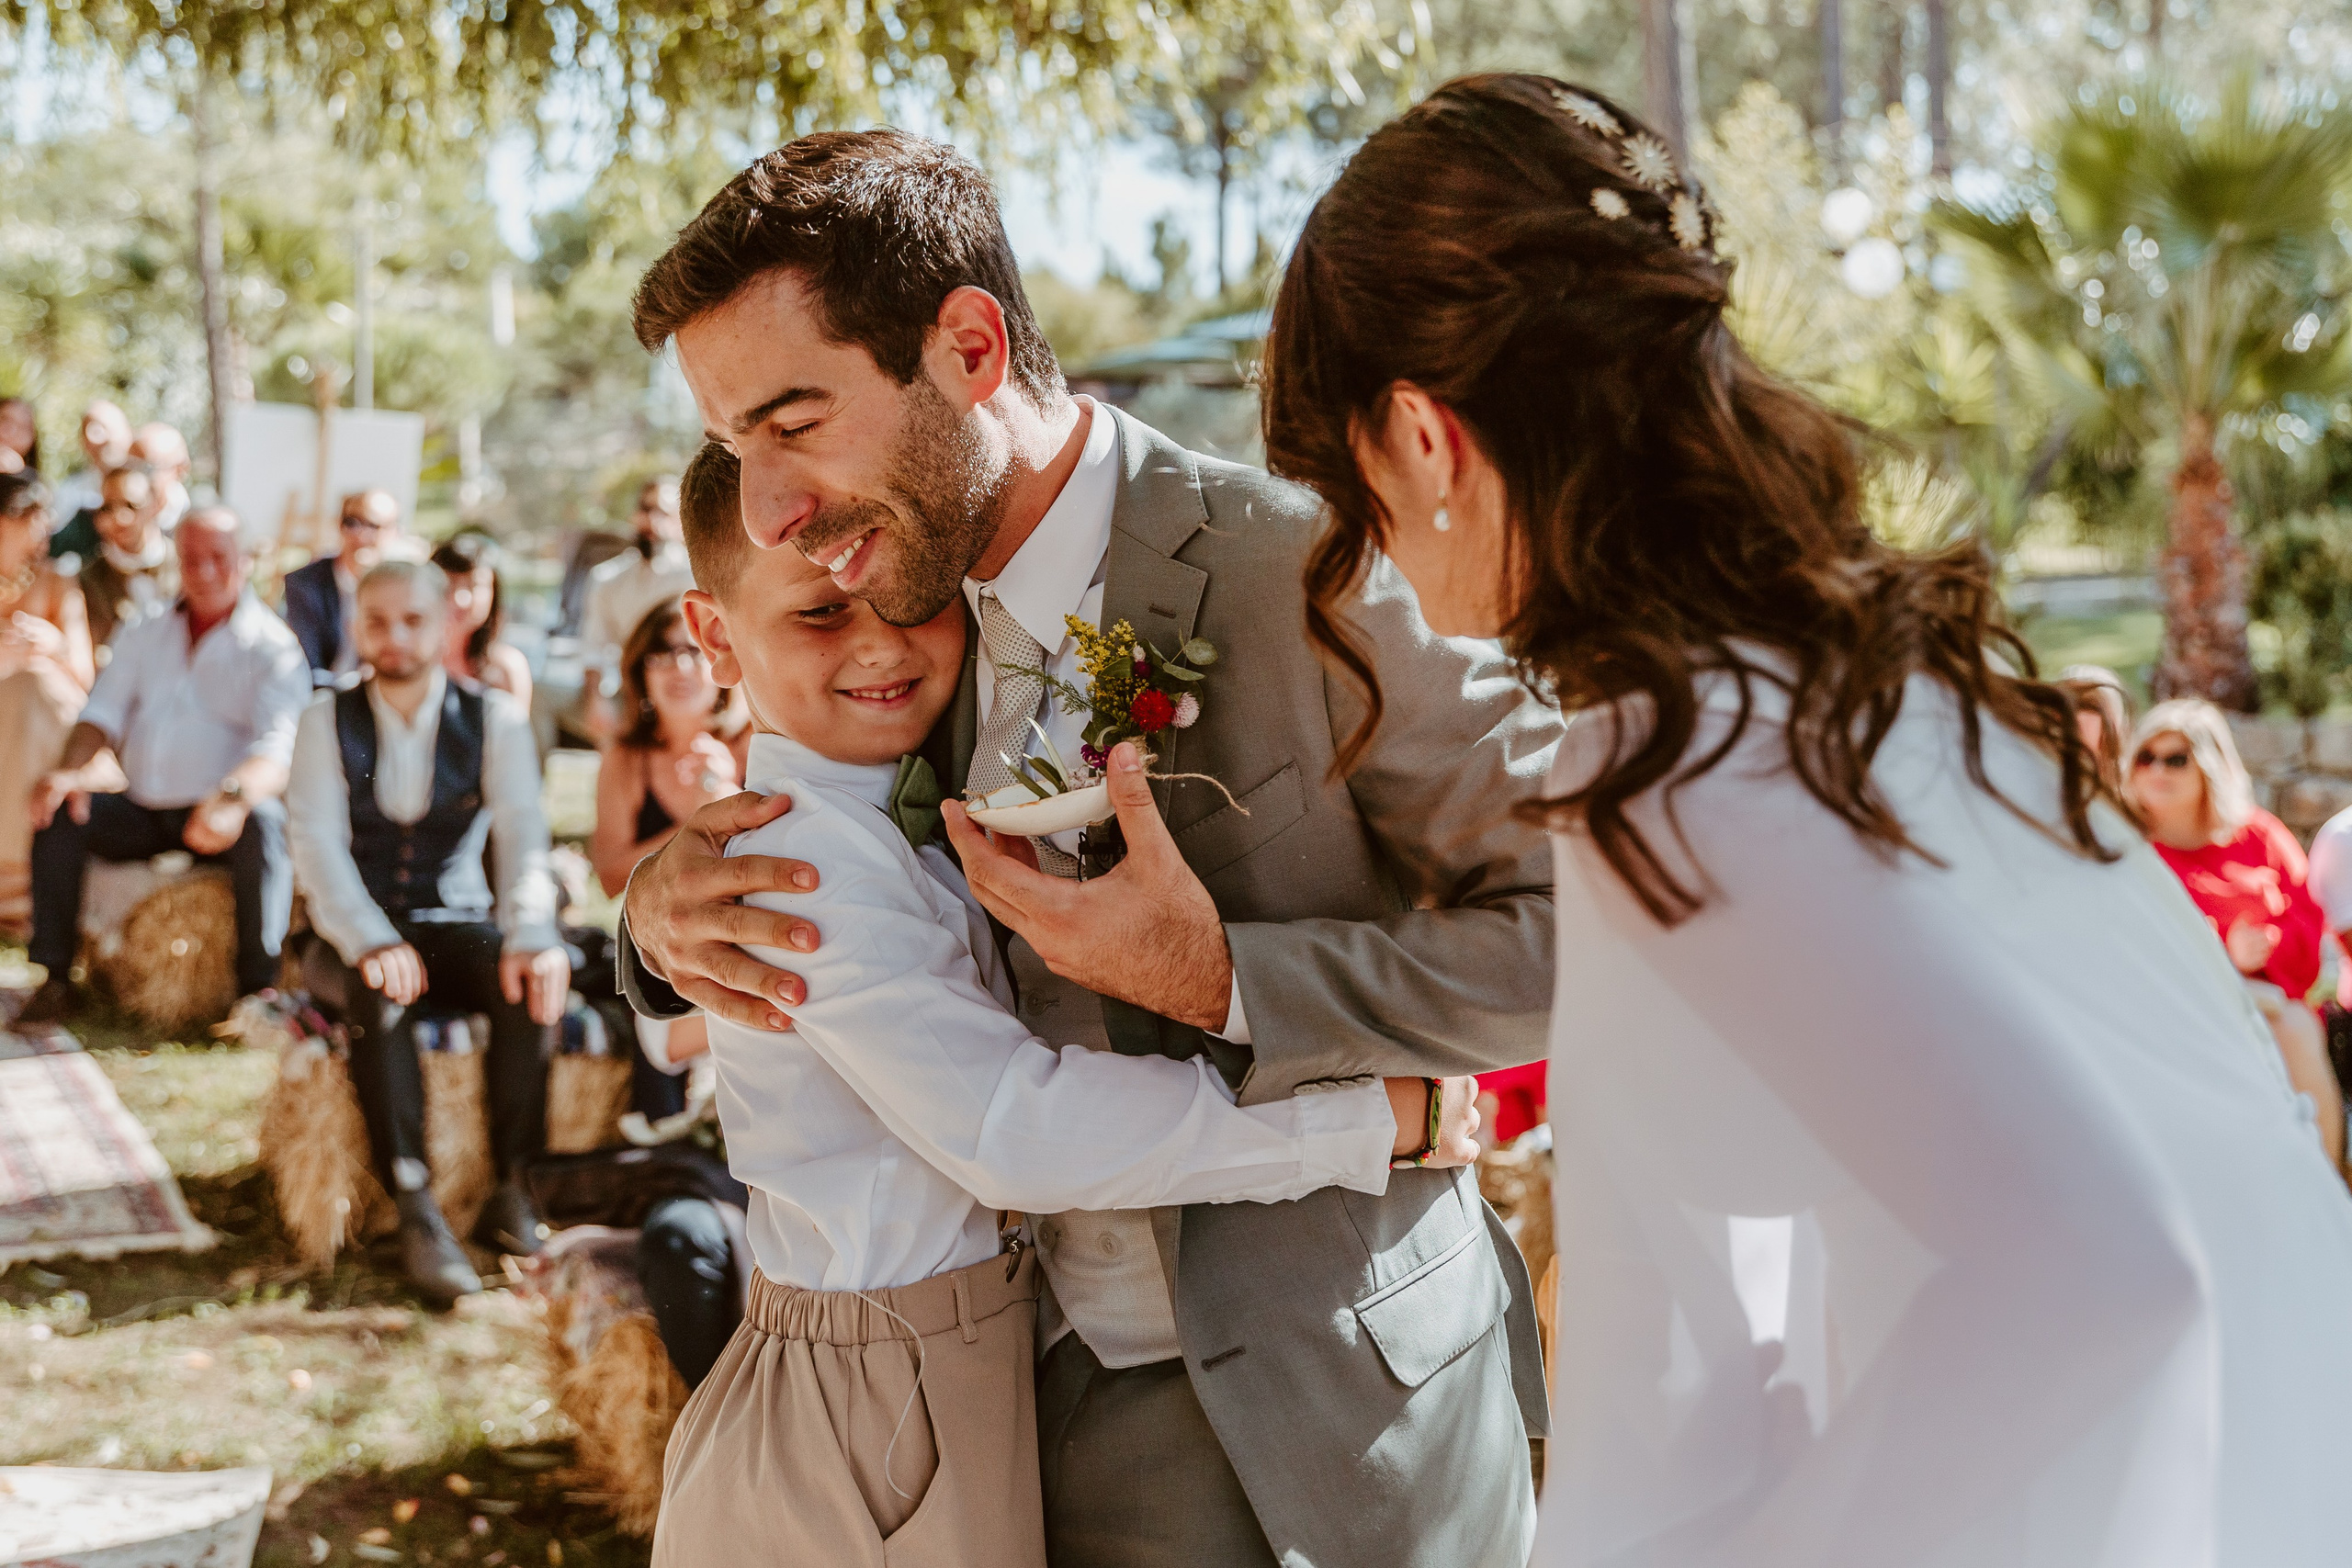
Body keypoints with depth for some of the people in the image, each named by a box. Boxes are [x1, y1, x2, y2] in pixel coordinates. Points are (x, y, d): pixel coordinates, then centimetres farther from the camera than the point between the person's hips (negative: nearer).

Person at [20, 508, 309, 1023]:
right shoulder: (145, 637, 16)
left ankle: (260, 987, -34)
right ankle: (56, 977, -12)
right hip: (143, 814, 5)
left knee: (264, 823, -35)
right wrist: (70, 769, -14)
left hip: (218, 821, -5)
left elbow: (279, 747, -18)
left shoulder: (272, 646, -3)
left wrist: (234, 796, -41)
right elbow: (104, 712, 10)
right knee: (57, 812, -16)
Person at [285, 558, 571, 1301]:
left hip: (458, 923, 1)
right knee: (377, 989, -35)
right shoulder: (327, 719, 1)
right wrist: (372, 942, -28)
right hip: (357, 932, -1)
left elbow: (523, 837, -8)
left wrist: (530, 935, -28)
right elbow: (318, 846, -10)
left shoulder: (495, 718, 2)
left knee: (531, 980, -31)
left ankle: (512, 1186, -21)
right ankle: (414, 1208, -34)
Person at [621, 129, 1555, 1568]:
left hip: (1335, 1404, -5)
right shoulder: (923, 604, 1)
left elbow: (1588, 930, -18)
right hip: (1055, 1396, 6)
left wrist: (1222, 978, -26)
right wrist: (665, 901, -10)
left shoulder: (1309, 571, -19)